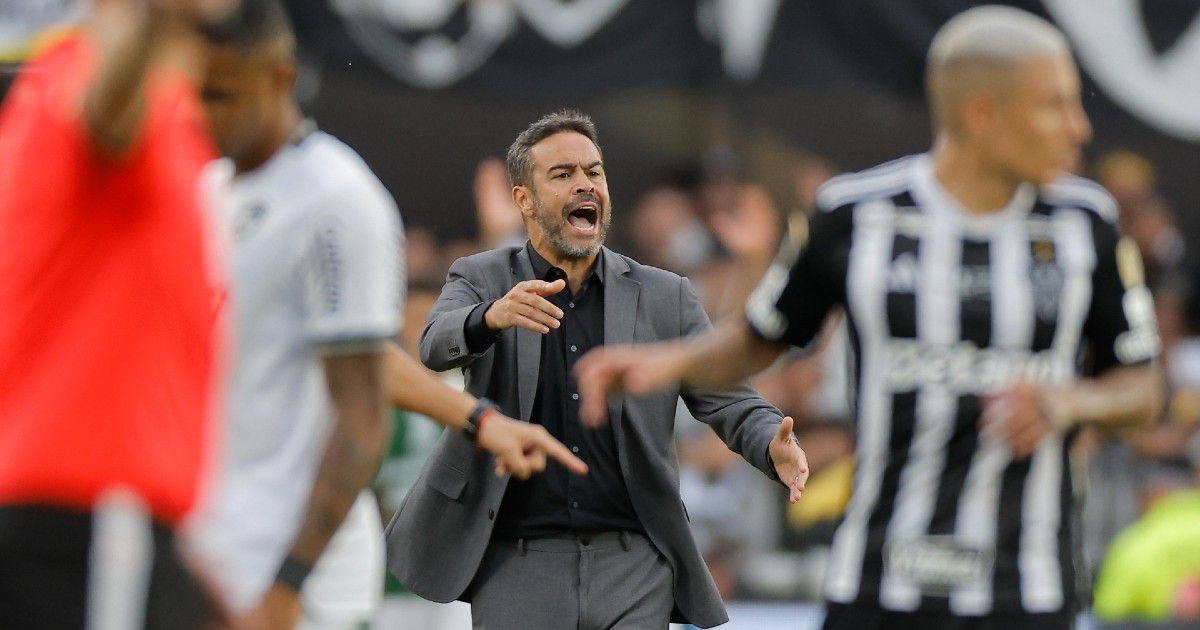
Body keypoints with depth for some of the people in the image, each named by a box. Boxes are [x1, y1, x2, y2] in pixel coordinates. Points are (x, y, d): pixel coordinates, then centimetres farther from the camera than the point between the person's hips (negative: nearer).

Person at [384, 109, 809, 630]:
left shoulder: (664, 298, 8)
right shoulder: (480, 280, 5)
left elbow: (727, 401, 4)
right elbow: (438, 345, -15)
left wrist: (776, 447, -19)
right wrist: (493, 317, -38)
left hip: (634, 568, 1)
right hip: (519, 566, -1)